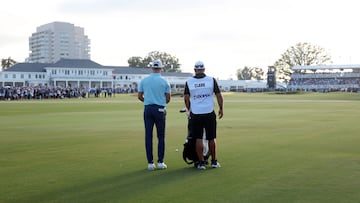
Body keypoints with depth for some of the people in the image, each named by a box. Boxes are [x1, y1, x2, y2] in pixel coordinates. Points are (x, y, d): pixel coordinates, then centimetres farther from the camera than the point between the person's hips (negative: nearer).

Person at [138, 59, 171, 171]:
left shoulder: (144, 80, 3)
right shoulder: (164, 81, -3)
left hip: (147, 109, 2)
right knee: (161, 136, 7)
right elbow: (168, 99, 0)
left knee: (148, 136, 4)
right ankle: (160, 162, 4)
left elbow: (139, 96, 6)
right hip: (160, 109, -2)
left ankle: (150, 163, 4)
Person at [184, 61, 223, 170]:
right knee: (211, 138, 10)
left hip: (195, 114, 0)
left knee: (198, 139, 5)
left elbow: (186, 98, 1)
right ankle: (214, 161, 18)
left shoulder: (189, 81, 2)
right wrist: (221, 109, 12)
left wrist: (189, 110, 16)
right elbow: (219, 95, 1)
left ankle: (201, 162, 6)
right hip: (209, 113, 0)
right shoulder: (211, 80, 0)